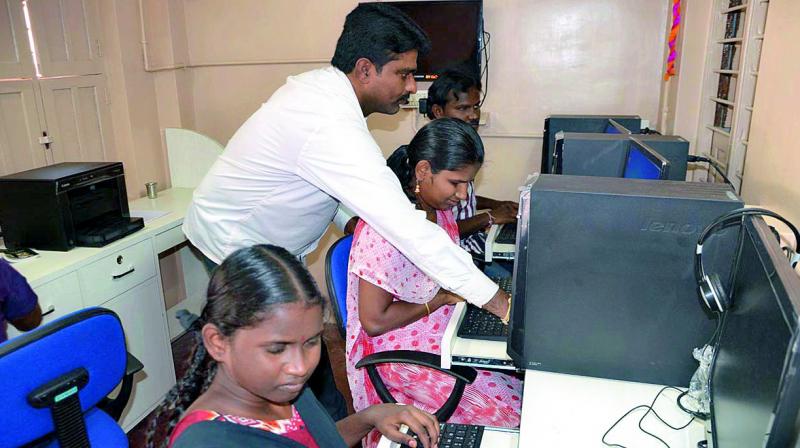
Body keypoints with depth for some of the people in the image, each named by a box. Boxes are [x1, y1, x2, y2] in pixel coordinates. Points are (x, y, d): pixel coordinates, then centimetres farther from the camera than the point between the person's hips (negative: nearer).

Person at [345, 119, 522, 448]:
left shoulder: (440, 208, 0)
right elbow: (374, 320, -23)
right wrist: (443, 298, -17)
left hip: (445, 332, 8)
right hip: (402, 355, -8)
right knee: (506, 411, -13)